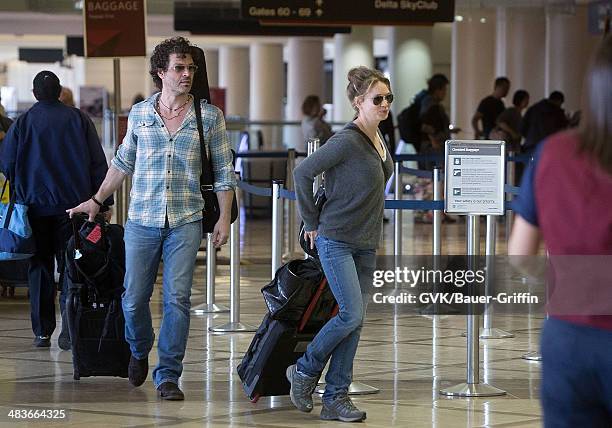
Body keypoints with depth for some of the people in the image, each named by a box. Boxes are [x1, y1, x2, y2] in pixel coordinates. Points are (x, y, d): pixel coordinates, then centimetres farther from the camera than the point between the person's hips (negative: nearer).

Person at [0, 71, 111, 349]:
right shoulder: (78, 119, 0)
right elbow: (98, 163, 0)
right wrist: (104, 201, 4)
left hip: (35, 205, 0)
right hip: (73, 204, 0)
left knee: (41, 267, 8)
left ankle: (42, 332, 8)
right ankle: (69, 324, -14)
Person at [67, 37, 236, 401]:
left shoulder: (209, 116, 2)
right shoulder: (139, 114, 6)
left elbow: (224, 171, 5)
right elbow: (123, 163, 19)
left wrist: (224, 218, -2)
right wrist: (97, 201, 18)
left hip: (185, 221, -1)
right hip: (142, 220, 2)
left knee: (178, 298, -5)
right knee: (134, 298, 4)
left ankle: (168, 375, 3)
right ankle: (139, 351, 33)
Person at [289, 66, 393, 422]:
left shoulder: (378, 138, 10)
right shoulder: (347, 141, -16)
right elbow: (303, 173, -15)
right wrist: (312, 223, -8)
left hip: (366, 244, 8)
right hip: (336, 240, -8)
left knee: (355, 322, 5)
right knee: (352, 314, -14)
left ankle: (336, 399, 9)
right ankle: (304, 371, 7)